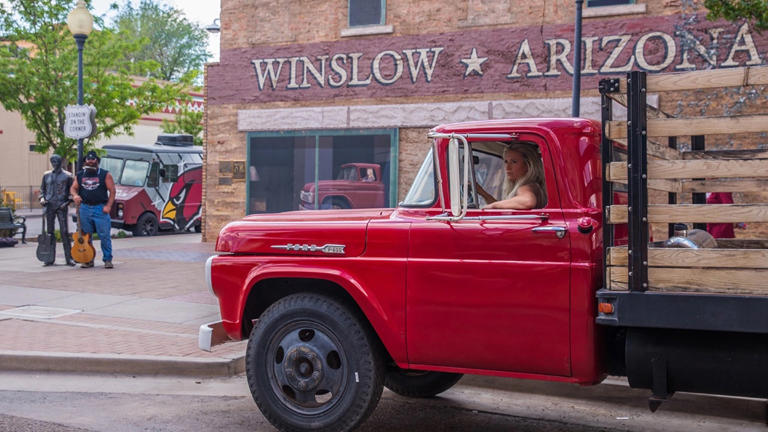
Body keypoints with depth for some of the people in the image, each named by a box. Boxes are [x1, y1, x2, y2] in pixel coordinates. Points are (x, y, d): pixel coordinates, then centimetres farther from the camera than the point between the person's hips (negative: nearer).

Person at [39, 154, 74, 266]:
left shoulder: (67, 175, 2)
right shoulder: (47, 175, 12)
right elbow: (42, 188, 21)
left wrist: (67, 202, -8)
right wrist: (42, 198, 3)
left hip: (61, 206, -4)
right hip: (49, 205, 4)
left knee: (64, 232, -6)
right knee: (50, 232, 6)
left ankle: (69, 258, -2)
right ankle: (50, 258, 11)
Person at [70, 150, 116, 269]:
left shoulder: (105, 174, 3)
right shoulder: (80, 175, 14)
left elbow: (112, 191, -1)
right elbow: (73, 188, 16)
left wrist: (108, 206, -11)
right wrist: (75, 195, -8)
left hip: (100, 209, -4)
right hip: (85, 208, 4)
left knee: (104, 235, -6)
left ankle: (107, 259, 2)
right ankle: (88, 260, 16)